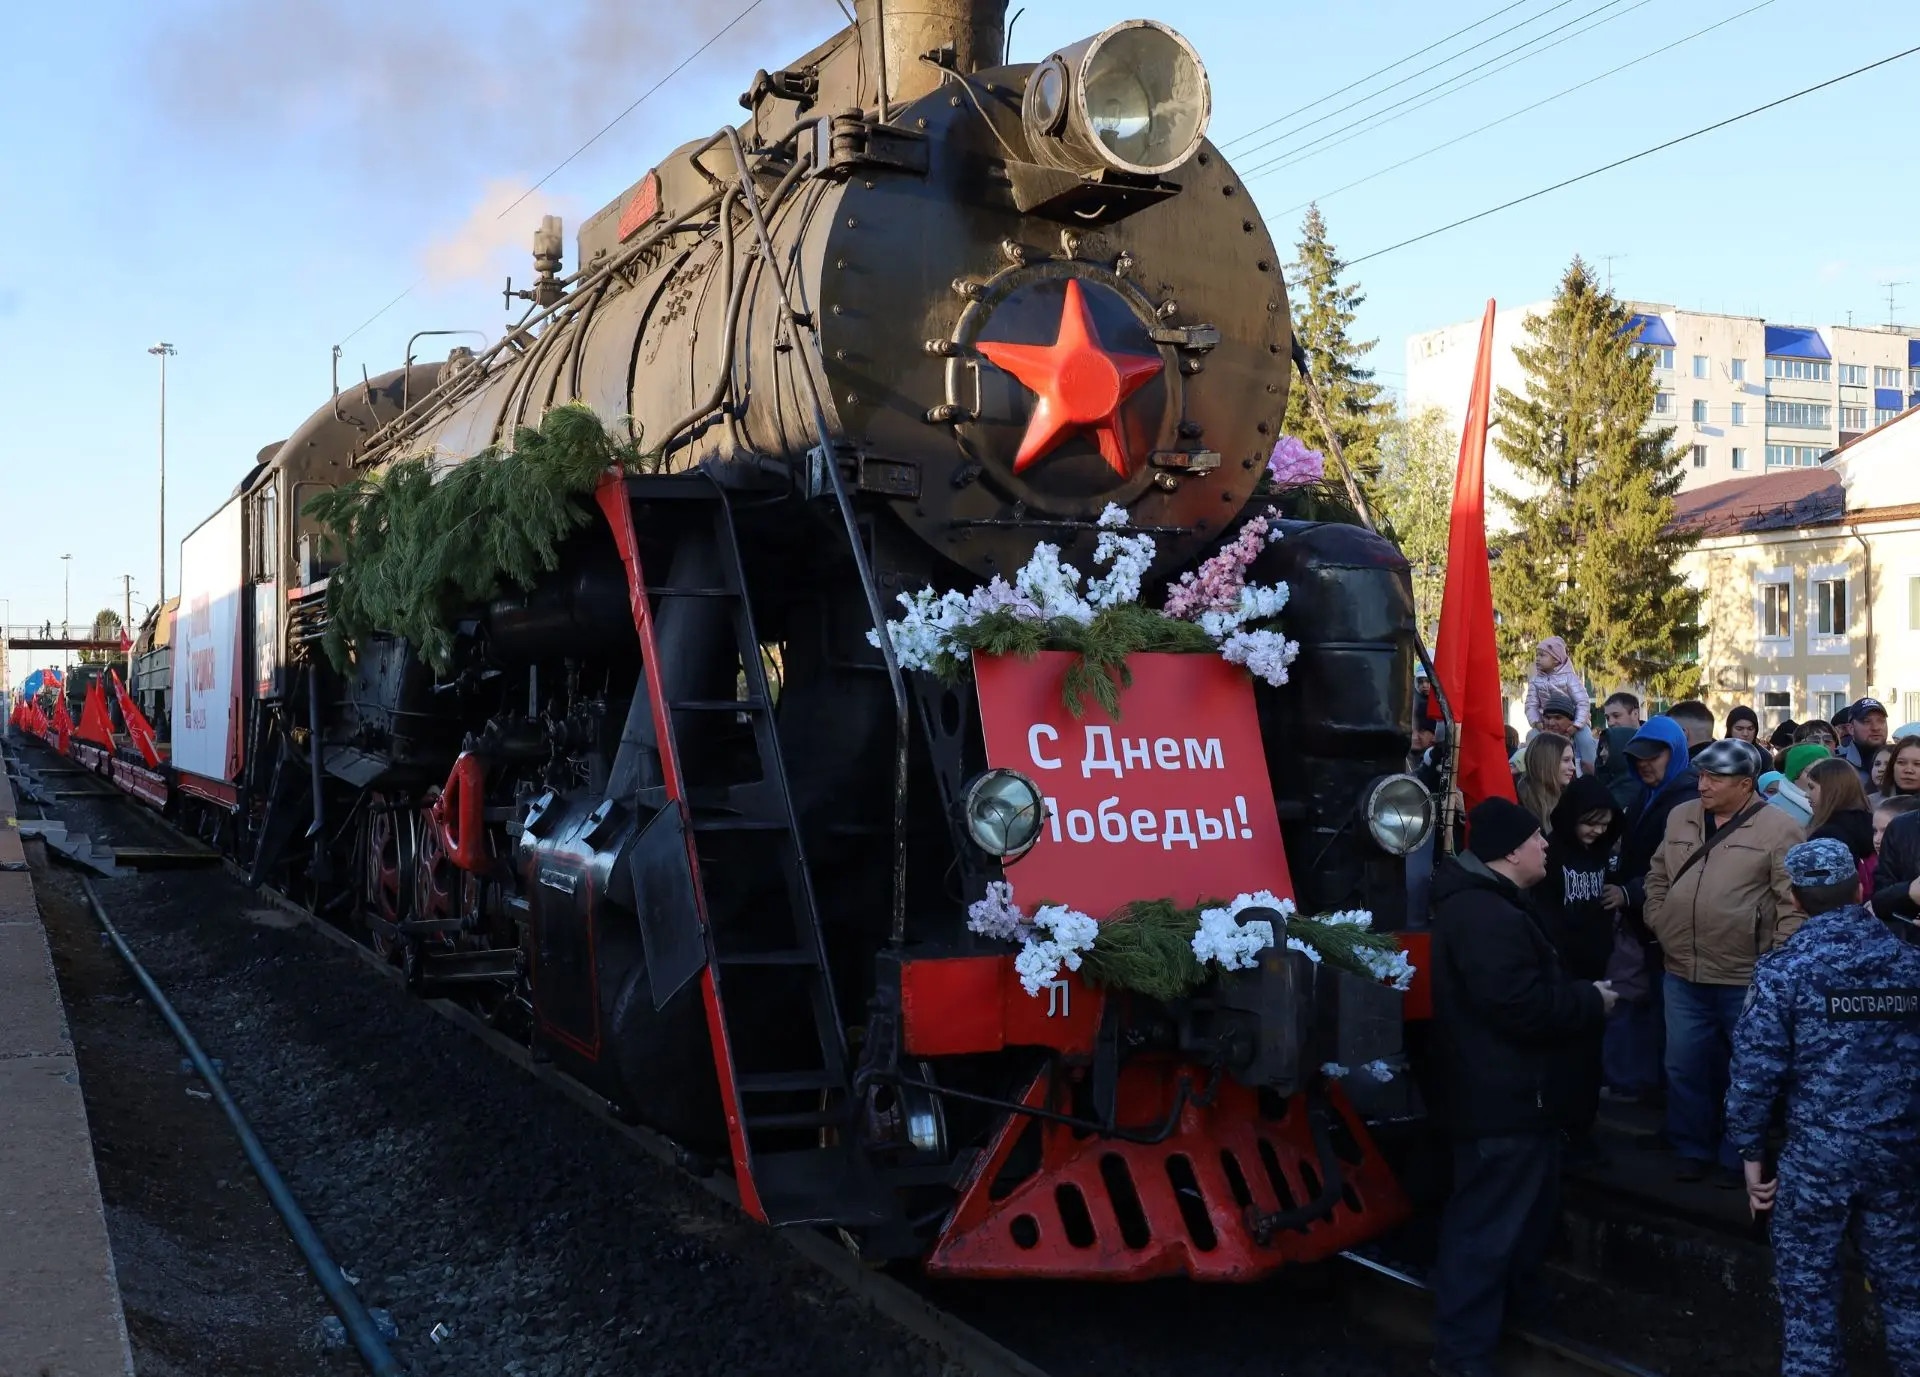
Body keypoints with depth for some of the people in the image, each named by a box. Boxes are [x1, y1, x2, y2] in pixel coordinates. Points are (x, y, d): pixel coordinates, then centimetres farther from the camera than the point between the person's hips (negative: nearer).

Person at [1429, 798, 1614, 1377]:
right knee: (1486, 1223, -4)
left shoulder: (1483, 903, 11)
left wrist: (1579, 997, 7)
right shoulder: (1488, 918, -27)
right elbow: (1525, 1009, -29)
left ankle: (1520, 1299, 45)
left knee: (1529, 1205, 27)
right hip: (1504, 1098, -12)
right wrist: (1591, 1000, -14)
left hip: (1509, 1091, 12)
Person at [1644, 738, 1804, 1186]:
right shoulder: (1680, 818, 7)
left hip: (1747, 977, -4)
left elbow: (1794, 900, -11)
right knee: (1684, 1067, 12)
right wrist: (1658, 923, 8)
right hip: (1683, 971, 5)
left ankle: (1738, 1156, 25)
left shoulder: (1778, 828, -10)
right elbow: (1658, 877, 19)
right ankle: (1692, 1149, 27)